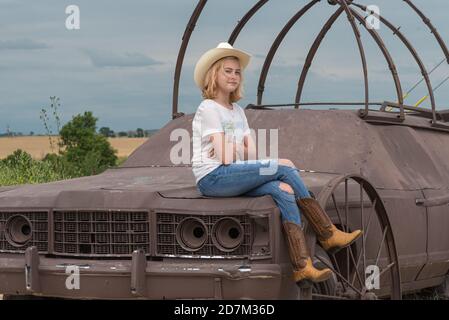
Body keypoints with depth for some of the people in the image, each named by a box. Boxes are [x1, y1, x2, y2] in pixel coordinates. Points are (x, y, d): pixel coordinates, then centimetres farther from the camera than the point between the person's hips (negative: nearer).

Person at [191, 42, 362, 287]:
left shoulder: (237, 110, 21)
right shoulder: (208, 109, -5)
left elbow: (251, 152, 12)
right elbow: (224, 157, -14)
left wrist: (229, 150, -8)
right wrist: (239, 150, 4)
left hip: (233, 178, 8)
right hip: (212, 178, -8)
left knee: (284, 191, -20)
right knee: (286, 166, -19)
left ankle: (302, 267, -30)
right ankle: (327, 235, -13)